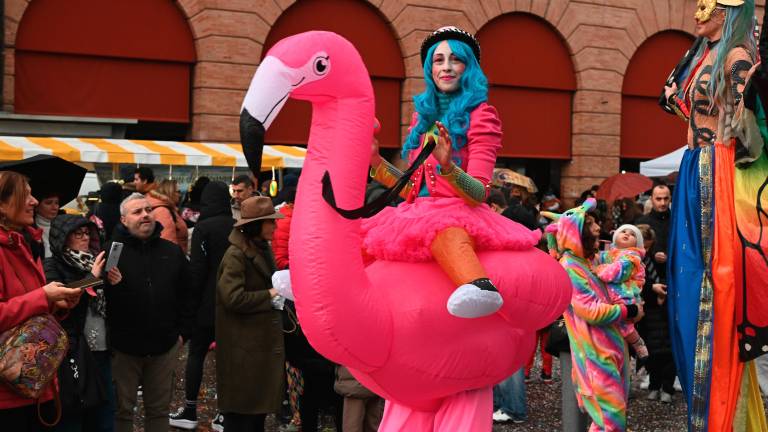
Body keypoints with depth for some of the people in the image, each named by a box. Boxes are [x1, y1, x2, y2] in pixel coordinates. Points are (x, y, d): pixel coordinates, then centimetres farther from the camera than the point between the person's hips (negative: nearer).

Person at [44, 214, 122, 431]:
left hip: (101, 353, 7)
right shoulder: (52, 268, -5)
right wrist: (92, 277, -17)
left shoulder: (95, 263, 15)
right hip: (72, 357, -6)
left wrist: (114, 284, 0)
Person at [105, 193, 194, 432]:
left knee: (159, 410, 14)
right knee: (122, 410, 9)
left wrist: (183, 331, 6)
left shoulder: (173, 252, 7)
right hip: (123, 347, -3)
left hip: (164, 347, 4)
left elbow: (186, 295, 11)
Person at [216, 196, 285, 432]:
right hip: (243, 344, -9)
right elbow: (233, 297, -24)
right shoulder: (236, 255, -17)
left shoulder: (262, 248, 11)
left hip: (263, 339, 9)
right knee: (241, 405, 0)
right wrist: (269, 295, -17)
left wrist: (280, 289, 5)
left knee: (260, 401, 15)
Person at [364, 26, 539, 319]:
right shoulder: (422, 115, 19)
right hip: (417, 215, 9)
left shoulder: (480, 115, 1)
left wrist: (447, 167, -28)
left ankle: (482, 289, -71)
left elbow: (479, 193, -10)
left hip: (459, 214, -9)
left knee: (442, 231, -43)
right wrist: (376, 162, 11)